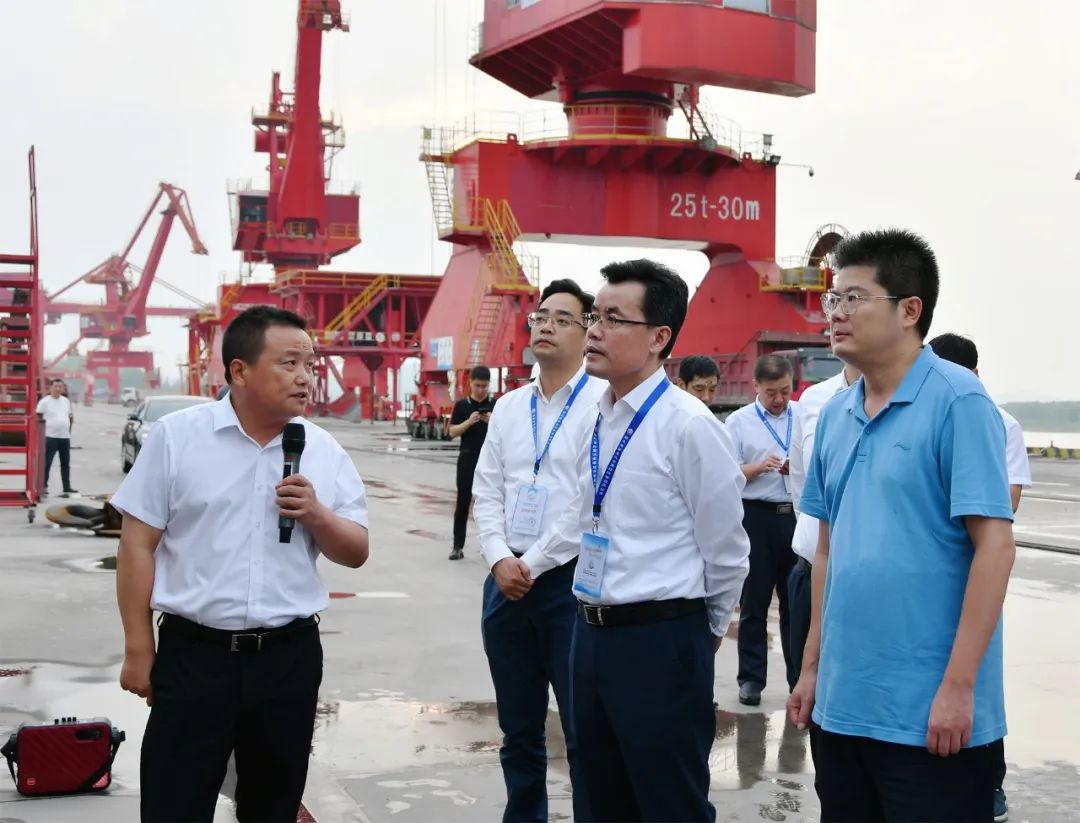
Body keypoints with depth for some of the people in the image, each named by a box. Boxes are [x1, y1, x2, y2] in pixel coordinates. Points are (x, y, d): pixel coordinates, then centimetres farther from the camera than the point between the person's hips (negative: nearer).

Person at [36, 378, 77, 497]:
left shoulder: (66, 401, 12)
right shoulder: (44, 402, -6)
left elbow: (70, 416, 22)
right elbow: (38, 418, -6)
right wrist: (44, 428, -11)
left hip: (65, 437, 6)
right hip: (50, 437, -6)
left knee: (66, 463, 11)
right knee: (47, 462, -6)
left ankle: (67, 487, 17)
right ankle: (44, 485, 0)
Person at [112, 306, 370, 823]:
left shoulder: (324, 450, 5)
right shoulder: (177, 435, -4)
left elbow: (356, 552, 8)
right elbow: (138, 545, -2)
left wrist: (317, 514, -12)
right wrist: (139, 649, -3)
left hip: (291, 656, 3)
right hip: (193, 654, -3)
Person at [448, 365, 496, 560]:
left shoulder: (496, 405, 3)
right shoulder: (462, 405, 2)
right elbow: (452, 432, -1)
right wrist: (469, 422, -17)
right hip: (468, 458, 0)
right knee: (463, 503, 2)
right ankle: (457, 546, 8)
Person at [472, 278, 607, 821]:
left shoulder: (602, 402, -7)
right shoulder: (508, 408, 12)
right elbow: (487, 492, 11)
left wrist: (534, 563, -13)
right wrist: (499, 559, -5)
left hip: (573, 583, -6)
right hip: (507, 582, 6)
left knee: (584, 733, 1)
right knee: (517, 731, 15)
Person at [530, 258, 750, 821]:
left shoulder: (689, 425, -16)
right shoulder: (597, 420, 7)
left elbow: (726, 550, -8)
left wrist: (707, 632, 4)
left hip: (659, 641, -8)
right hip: (591, 631, 8)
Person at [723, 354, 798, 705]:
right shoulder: (738, 421, 0)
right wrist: (759, 468, -18)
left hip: (798, 515, 1)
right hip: (757, 516, -1)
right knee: (754, 602, 7)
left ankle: (801, 676, 21)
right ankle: (751, 677, 17)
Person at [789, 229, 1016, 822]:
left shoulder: (958, 402, -10)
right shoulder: (835, 415, 9)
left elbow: (995, 547, -15)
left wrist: (958, 685, -18)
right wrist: (812, 665, 13)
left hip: (929, 713, -6)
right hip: (842, 701, 7)